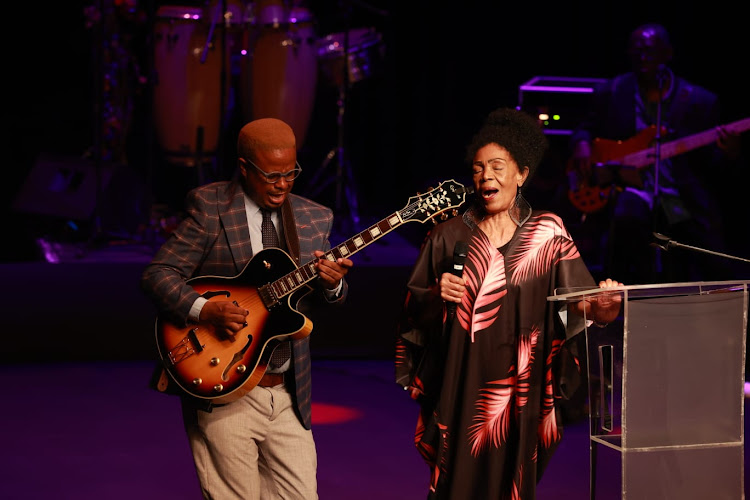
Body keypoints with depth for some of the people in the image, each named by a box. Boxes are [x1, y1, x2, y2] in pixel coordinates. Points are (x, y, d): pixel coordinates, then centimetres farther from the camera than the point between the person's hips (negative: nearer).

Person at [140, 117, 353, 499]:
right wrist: (203, 309, -24)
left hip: (290, 395, 5)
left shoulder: (315, 219, 11)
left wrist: (331, 285, -7)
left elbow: (322, 301, 16)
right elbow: (157, 274, -8)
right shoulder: (209, 206, -4)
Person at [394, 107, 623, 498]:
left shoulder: (547, 233, 3)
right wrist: (436, 295, -13)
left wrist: (602, 304, -27)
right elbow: (413, 310, 7)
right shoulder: (448, 236, 4)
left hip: (521, 389, 0)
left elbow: (580, 301, -6)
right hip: (461, 388, 0)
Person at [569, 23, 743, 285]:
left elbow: (712, 169, 4)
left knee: (715, 275, -10)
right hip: (630, 186, -1)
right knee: (627, 215, -38)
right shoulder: (611, 93, 6)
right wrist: (582, 145, -4)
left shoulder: (700, 101, 2)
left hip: (685, 198, 1)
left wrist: (728, 154, -20)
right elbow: (586, 128, 20)